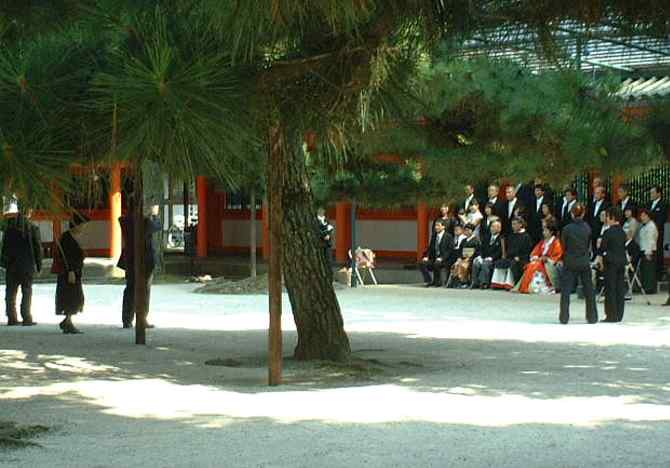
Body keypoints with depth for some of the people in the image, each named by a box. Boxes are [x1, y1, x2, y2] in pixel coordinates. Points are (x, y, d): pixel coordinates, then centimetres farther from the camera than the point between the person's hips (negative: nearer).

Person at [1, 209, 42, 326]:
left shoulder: (10, 226, 0)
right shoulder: (33, 228, -8)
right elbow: (38, 248, -4)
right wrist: (38, 266, 4)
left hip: (11, 265, 3)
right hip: (27, 266, -3)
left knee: (11, 291, 10)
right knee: (27, 292, 4)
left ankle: (12, 318, 11)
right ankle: (26, 318, 1)